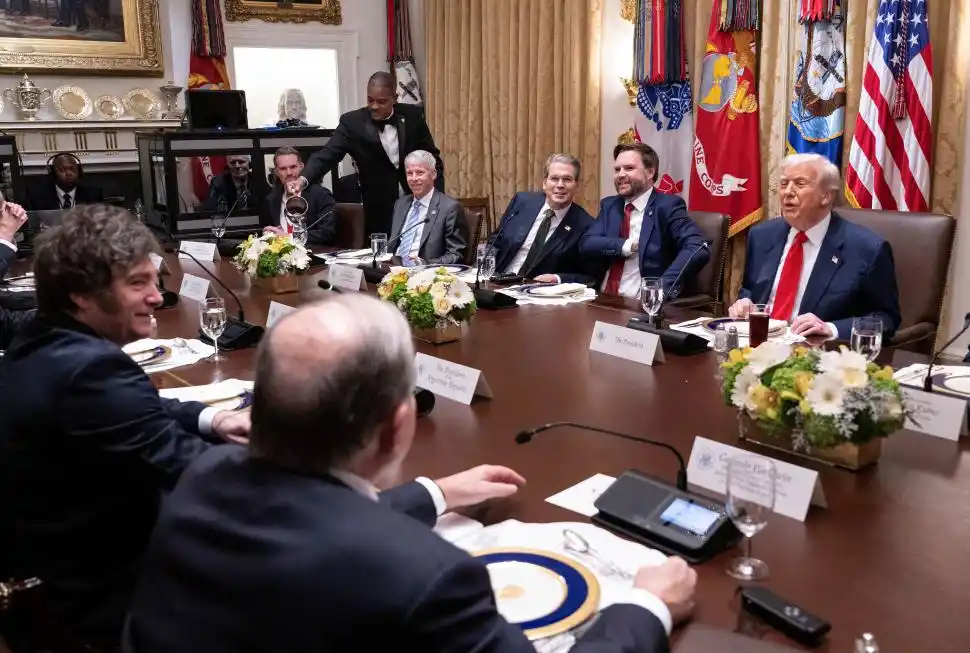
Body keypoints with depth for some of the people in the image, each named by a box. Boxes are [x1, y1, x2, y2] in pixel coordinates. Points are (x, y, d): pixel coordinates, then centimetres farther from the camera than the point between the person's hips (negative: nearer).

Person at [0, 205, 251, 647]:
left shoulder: (39, 344, 1)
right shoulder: (90, 367, -31)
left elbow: (136, 413, 12)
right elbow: (189, 471, -28)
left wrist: (208, 419, -3)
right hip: (103, 590, -9)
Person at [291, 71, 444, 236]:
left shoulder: (412, 116, -2)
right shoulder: (352, 122, -6)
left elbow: (433, 158, 4)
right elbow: (328, 154, -15)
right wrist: (303, 179, -33)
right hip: (380, 211, -1)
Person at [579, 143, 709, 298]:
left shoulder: (667, 206, -4)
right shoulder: (609, 205, 14)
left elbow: (698, 250, -17)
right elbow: (586, 244, 2)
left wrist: (662, 289, -27)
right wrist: (626, 246, -12)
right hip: (603, 299, 5)